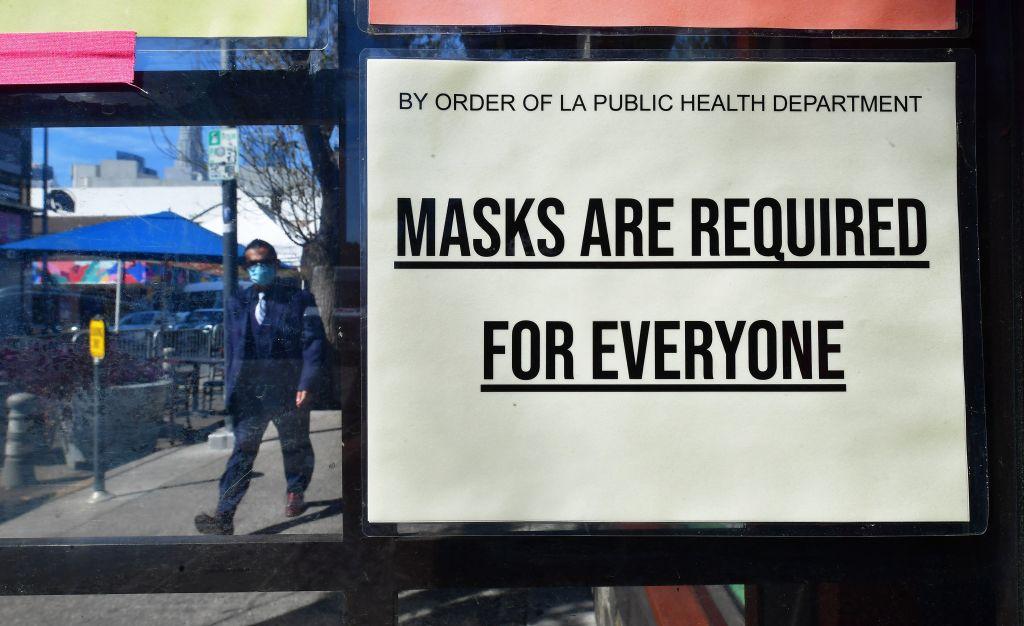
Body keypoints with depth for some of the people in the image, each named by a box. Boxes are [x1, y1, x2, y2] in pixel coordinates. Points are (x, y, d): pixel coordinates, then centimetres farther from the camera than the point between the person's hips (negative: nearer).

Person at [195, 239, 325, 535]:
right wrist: (230, 388, 8)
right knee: (242, 451, -4)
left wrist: (306, 383, -14)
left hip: (289, 390, -2)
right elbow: (231, 348, 13)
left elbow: (313, 342, -7)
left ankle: (295, 494, 38)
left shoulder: (299, 299, -3)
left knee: (295, 447, 15)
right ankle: (223, 516, -3)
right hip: (249, 391, 2)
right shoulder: (237, 303, 9)